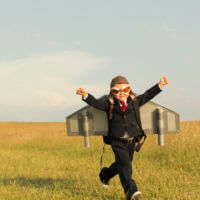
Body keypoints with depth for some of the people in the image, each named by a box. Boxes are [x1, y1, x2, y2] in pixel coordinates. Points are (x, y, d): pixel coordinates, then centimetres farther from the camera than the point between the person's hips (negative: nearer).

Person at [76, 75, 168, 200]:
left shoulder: (134, 102, 5)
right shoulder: (110, 105, -2)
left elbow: (147, 95, 5)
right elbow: (96, 103, -11)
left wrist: (160, 85, -3)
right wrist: (85, 95, -28)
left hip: (131, 141, 4)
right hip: (118, 142, -4)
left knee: (121, 165, 19)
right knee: (125, 166, -18)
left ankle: (105, 174, 47)